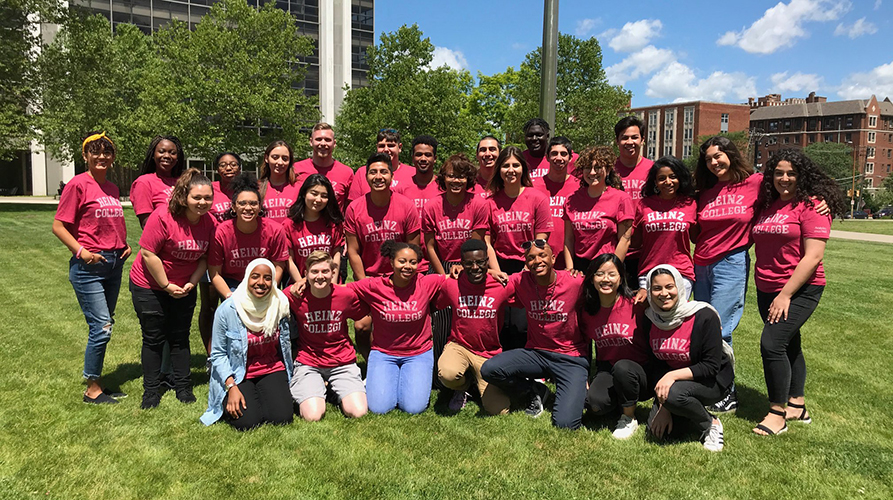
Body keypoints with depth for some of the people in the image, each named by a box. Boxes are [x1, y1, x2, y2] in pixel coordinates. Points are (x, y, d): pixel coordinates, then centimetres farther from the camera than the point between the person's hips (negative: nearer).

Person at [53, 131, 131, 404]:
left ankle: (96, 384, 24)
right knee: (101, 327, -8)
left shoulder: (112, 188, 13)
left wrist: (125, 244, 9)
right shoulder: (78, 184, -8)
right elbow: (58, 226, -9)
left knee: (105, 326, 12)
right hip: (88, 266, -7)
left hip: (114, 264, 7)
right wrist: (82, 251, -18)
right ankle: (92, 390, 7)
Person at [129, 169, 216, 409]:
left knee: (180, 338, 11)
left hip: (184, 288, 4)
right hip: (149, 286, -4)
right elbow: (148, 254, -21)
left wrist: (191, 283, -10)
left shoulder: (210, 222, -7)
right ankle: (151, 391, 17)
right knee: (153, 339, 5)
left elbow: (205, 257, 2)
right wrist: (167, 285, -16)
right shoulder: (163, 216, -23)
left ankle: (183, 388, 21)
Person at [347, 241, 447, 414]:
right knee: (379, 407, -14)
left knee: (414, 407, -15)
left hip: (419, 353, 0)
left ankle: (411, 379, 19)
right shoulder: (374, 286, -12)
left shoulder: (427, 284, -11)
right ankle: (376, 380, 20)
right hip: (383, 353, 0)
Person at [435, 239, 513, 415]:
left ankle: (480, 382, 24)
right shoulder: (451, 285, -7)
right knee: (448, 374, -36)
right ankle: (463, 384, 5)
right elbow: (434, 306, 9)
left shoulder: (503, 286, -9)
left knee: (499, 410, -11)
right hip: (459, 346, 0)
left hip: (490, 353, 1)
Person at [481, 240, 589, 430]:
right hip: (535, 352, 3)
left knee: (565, 424, -21)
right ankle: (535, 392, 7)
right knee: (489, 370, -22)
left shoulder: (575, 283, -13)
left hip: (571, 358, -3)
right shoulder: (520, 282, -4)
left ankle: (577, 392, 17)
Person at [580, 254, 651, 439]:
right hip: (607, 371, 3)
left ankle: (629, 419, -10)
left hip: (640, 372, -2)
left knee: (622, 367, -37)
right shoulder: (587, 311, 1)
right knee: (595, 403, -28)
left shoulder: (636, 304, -13)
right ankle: (619, 401, 10)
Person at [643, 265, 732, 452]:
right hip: (673, 380, 5)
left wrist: (673, 375, -33)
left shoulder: (704, 316, -22)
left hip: (712, 381, -5)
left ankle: (711, 424, -5)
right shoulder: (651, 319, -6)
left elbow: (711, 366, -22)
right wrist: (662, 405, -11)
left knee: (674, 394, -35)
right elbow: (658, 364, -2)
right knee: (657, 430, -11)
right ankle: (692, 409, 18)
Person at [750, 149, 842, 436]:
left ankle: (778, 414, -3)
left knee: (771, 343, -16)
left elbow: (813, 256, -16)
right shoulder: (767, 205, 9)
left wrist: (786, 295, -18)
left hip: (800, 289, -7)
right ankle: (797, 406, 30)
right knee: (788, 345, 16)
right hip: (766, 289, 7)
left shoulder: (811, 205, -10)